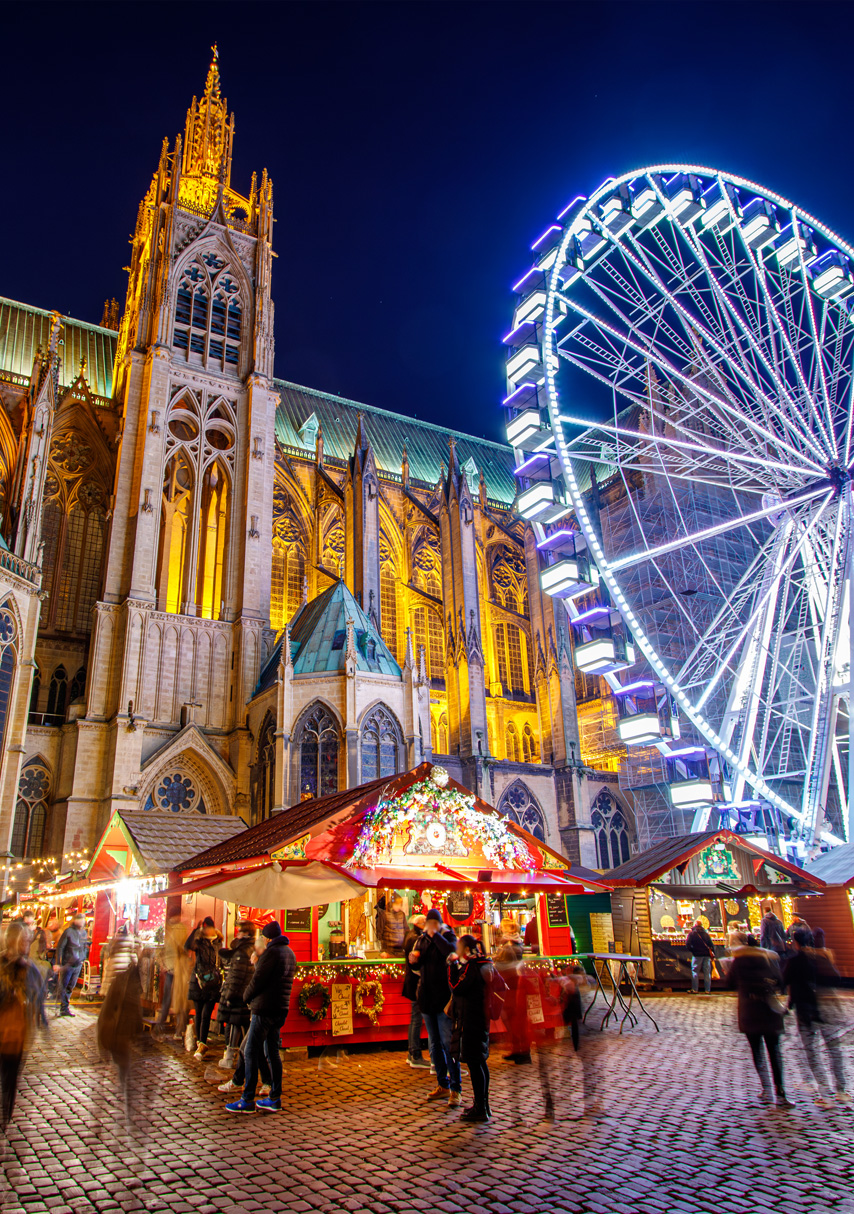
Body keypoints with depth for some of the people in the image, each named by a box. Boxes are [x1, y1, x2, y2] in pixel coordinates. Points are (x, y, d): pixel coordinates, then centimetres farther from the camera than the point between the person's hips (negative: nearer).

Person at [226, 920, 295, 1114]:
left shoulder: (271, 952, -14)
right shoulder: (290, 953, 15)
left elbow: (258, 980, -16)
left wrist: (247, 997, 2)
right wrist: (258, 963, 17)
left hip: (265, 1008, -9)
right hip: (281, 1009, 9)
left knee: (251, 1052, -2)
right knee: (272, 1052, 13)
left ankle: (248, 1100, 0)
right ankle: (275, 1098, 15)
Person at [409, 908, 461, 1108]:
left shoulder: (448, 936, -6)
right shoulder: (421, 939, 9)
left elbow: (451, 951, -28)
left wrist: (435, 935, -25)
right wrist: (413, 961, -4)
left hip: (444, 996, -6)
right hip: (426, 996, 6)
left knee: (448, 1043, -7)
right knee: (434, 1045, 13)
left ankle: (456, 1089, -1)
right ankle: (443, 1085, 24)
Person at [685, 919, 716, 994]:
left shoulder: (692, 933, -1)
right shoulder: (706, 933, 9)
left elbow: (687, 944, -8)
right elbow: (711, 945, 6)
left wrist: (692, 951, 7)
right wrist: (712, 955, 9)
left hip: (697, 955, -3)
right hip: (707, 955, 3)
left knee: (695, 972, 2)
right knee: (707, 972, 7)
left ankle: (695, 989, -1)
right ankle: (708, 990, 6)